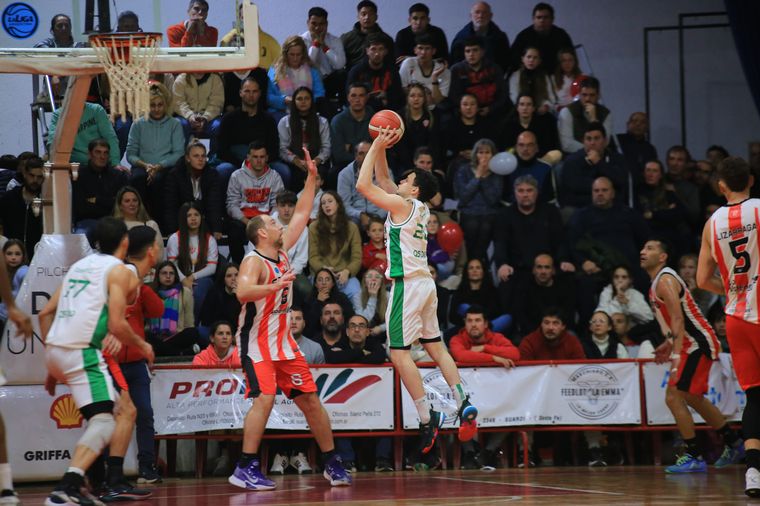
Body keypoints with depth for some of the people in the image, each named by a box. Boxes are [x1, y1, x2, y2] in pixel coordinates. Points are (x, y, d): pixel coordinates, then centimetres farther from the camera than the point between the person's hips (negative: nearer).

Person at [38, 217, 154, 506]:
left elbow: (46, 313, 19)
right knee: (103, 422, -14)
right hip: (82, 353, -8)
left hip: (54, 351, 8)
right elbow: (117, 325, -11)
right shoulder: (119, 271, -2)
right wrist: (142, 346, 7)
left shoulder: (79, 265, 20)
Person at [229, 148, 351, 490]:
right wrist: (277, 285, -39)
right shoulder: (254, 261, -15)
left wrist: (312, 177, 11)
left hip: (283, 342, 8)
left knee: (310, 399, 7)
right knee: (264, 398, -22)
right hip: (256, 343, -8)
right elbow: (243, 293, -34)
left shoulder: (282, 251, 7)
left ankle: (332, 464, 15)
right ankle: (245, 469, -19)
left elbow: (301, 215, 14)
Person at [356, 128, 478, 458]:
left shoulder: (402, 204, -9)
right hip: (425, 282, 9)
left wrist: (376, 147, -3)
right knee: (434, 347, 13)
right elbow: (381, 180, 24)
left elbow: (363, 185, -10)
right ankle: (464, 405, 5)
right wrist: (380, 150, 15)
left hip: (408, 283, -9)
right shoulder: (419, 209, 15)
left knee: (399, 353, -7)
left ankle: (427, 418, -11)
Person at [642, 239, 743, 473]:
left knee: (674, 397, -13)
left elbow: (678, 319, -24)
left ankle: (694, 458, -10)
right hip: (692, 345, 11)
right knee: (693, 398, 23)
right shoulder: (657, 284, 16)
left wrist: (676, 354, -29)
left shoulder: (665, 280, -15)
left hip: (698, 345, -11)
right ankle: (733, 443, 34)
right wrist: (669, 344, 19)